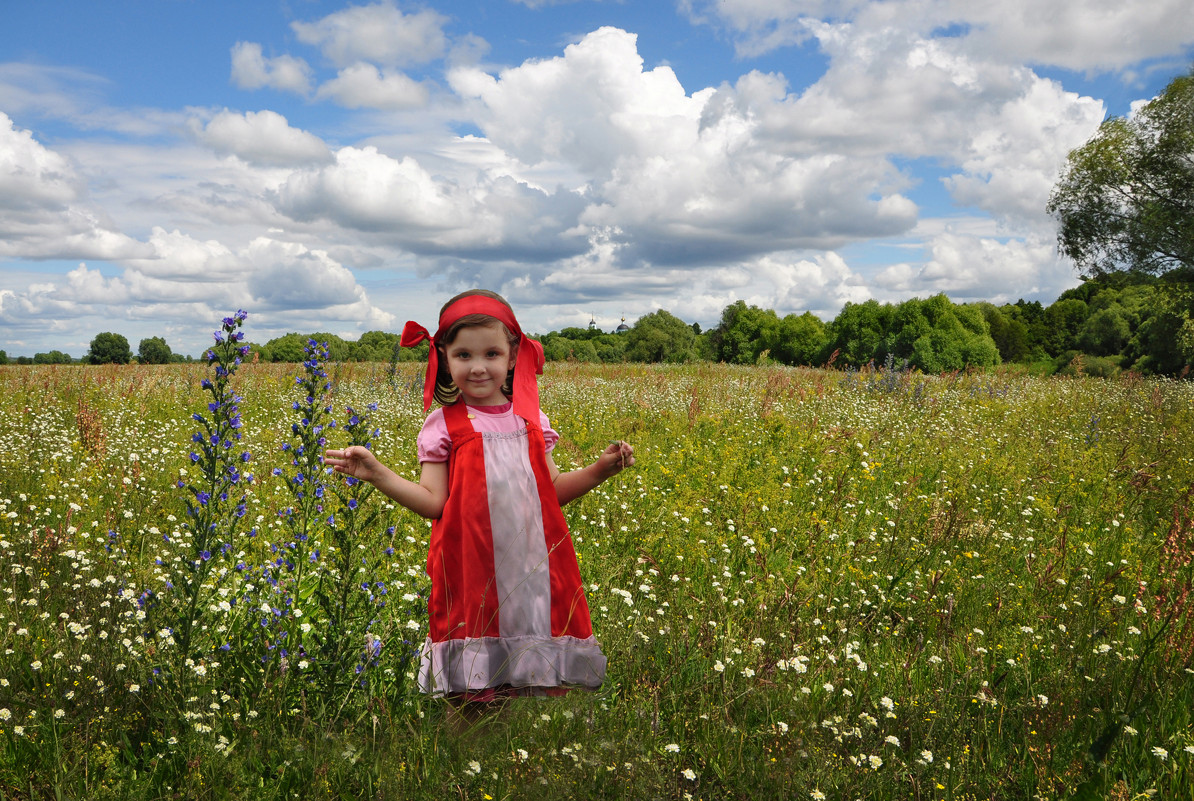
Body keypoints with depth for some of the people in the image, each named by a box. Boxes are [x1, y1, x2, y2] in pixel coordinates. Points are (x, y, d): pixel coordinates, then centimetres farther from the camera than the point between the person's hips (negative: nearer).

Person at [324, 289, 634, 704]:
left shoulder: (530, 419, 10)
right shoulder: (443, 425, 1)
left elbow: (550, 491, 14)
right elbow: (434, 503, -4)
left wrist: (599, 469, 2)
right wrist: (376, 473, -14)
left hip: (536, 565, 3)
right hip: (474, 571, -3)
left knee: (545, 686, 6)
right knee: (476, 692, 0)